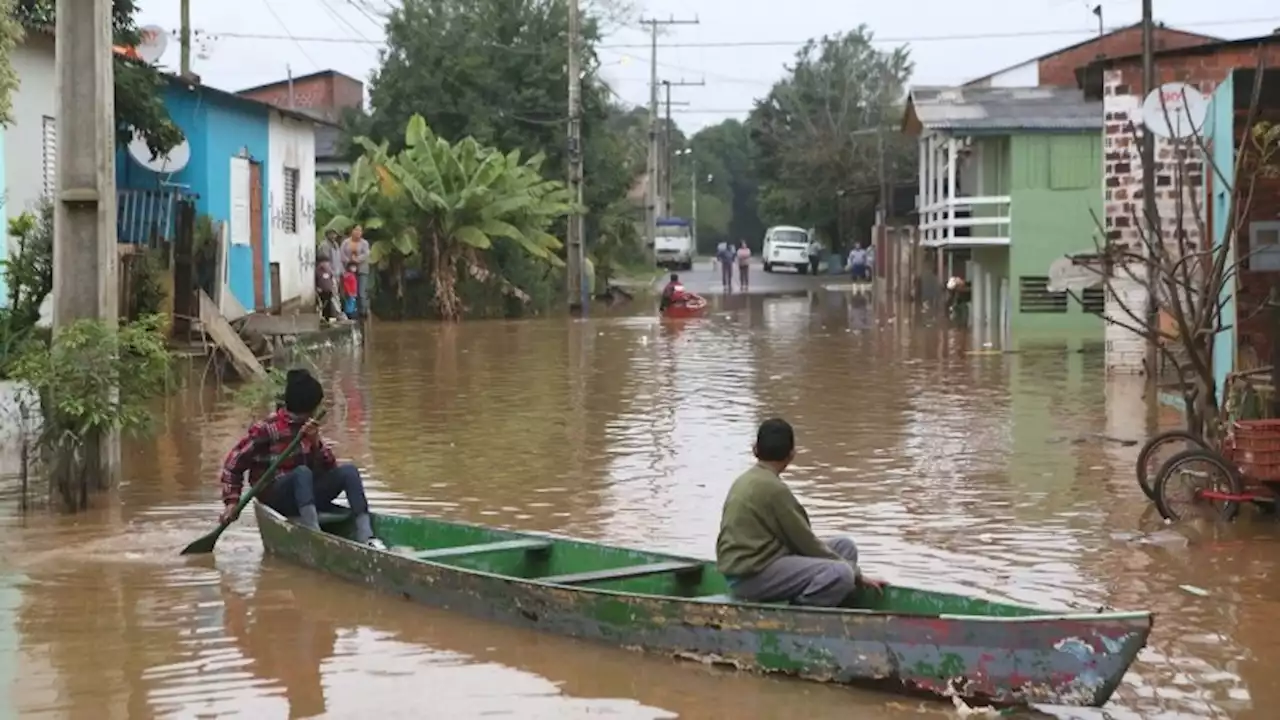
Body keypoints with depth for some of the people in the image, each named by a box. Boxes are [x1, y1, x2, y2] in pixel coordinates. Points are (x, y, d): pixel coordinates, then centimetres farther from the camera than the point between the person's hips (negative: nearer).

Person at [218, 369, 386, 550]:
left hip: (306, 494, 6)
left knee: (348, 471, -15)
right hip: (274, 498, -6)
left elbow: (329, 467, 3)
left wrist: (316, 443, -15)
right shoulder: (267, 429, -9)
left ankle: (365, 536, -32)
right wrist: (232, 501, -12)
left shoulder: (309, 429, 10)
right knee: (302, 472, -35)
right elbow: (233, 463, -5)